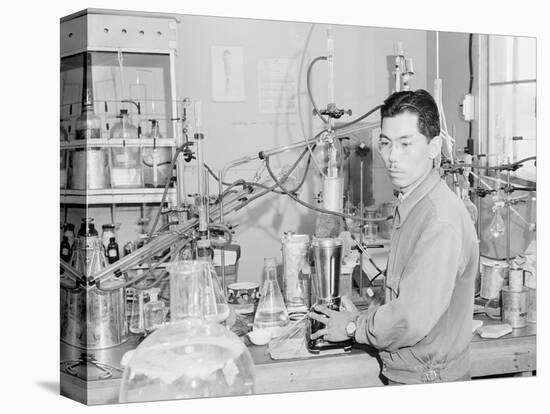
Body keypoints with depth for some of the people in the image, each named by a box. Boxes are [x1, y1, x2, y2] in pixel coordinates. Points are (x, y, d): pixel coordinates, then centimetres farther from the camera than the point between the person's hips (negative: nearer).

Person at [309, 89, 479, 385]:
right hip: (403, 373, 8)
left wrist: (354, 327, -13)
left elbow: (412, 320, -27)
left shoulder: (441, 222, -25)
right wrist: (366, 318, 3)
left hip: (428, 382, -8)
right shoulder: (410, 207, 6)